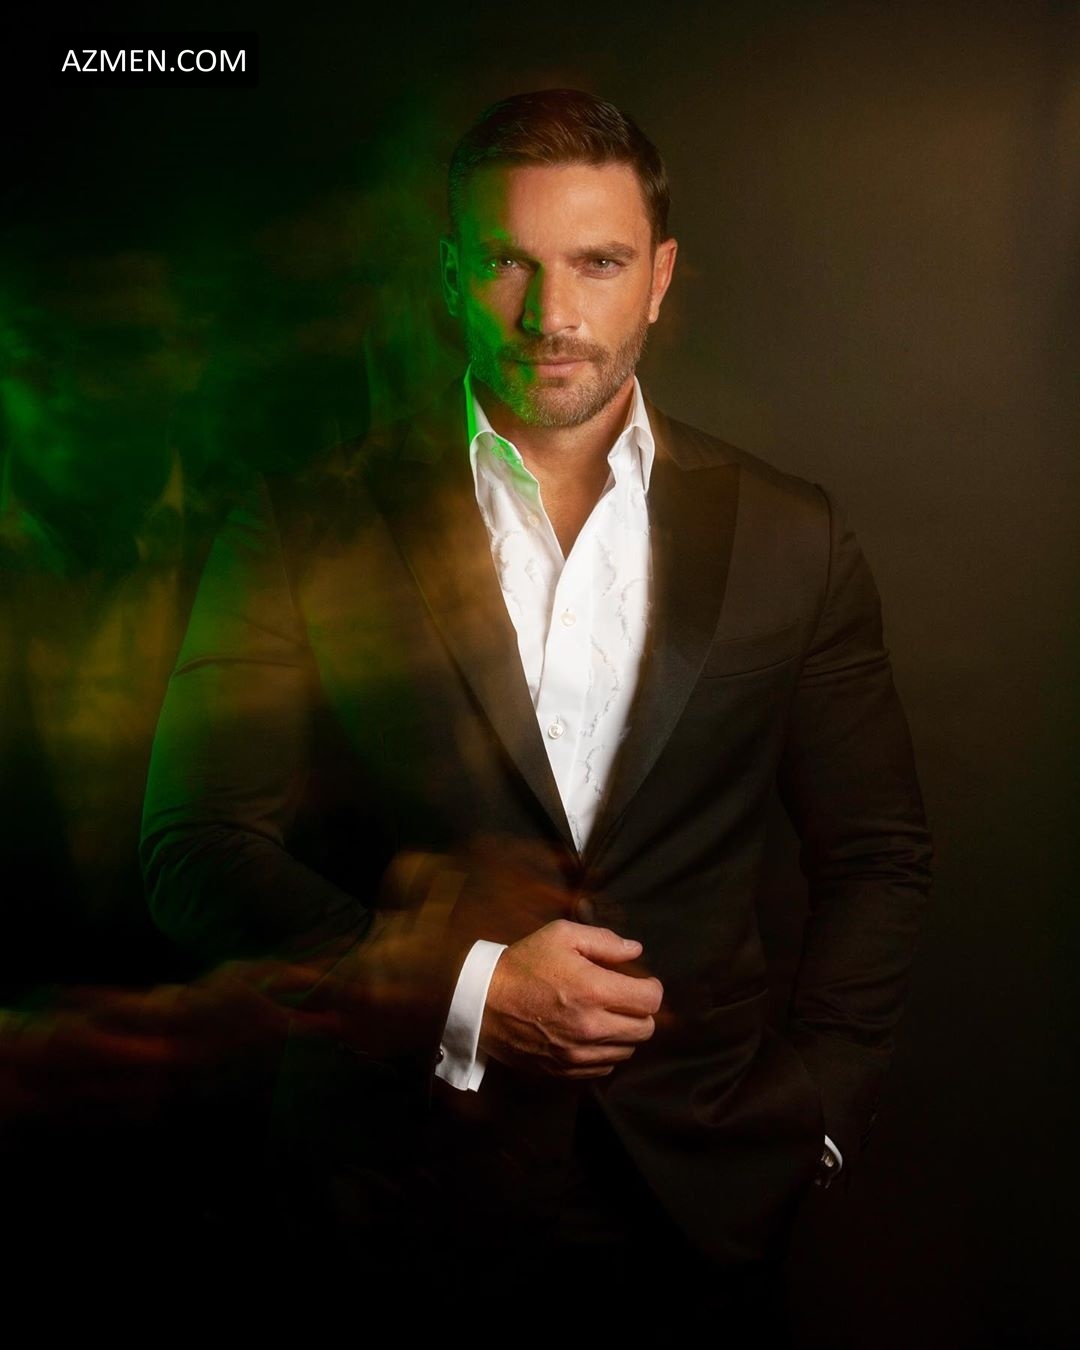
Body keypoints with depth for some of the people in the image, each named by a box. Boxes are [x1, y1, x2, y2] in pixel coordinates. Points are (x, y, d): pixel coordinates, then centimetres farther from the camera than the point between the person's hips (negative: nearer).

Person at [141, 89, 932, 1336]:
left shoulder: (791, 540, 1)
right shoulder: (307, 531, -5)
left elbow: (879, 855, 7)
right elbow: (196, 854, -8)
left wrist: (816, 1109, -1)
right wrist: (461, 993, -17)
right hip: (412, 1189, -1)